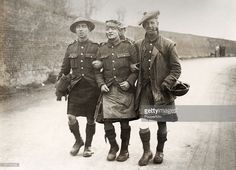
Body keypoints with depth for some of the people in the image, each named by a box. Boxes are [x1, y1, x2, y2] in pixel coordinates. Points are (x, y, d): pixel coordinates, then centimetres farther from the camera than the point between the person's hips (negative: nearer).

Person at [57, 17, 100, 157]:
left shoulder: (96, 47, 0)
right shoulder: (70, 48, 9)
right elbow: (64, 70, 15)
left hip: (92, 88, -2)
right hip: (75, 88, 2)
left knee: (90, 119, 6)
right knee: (71, 117, -4)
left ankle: (88, 145, 25)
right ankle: (78, 141, 22)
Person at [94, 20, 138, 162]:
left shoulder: (128, 47, -1)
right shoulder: (102, 49, 9)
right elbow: (98, 70, 12)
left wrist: (129, 82, -13)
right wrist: (101, 84, -3)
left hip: (125, 91, -2)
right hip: (108, 91, 2)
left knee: (125, 123, 4)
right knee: (107, 121, -5)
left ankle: (124, 150, 24)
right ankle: (113, 146, 20)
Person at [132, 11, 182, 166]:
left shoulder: (168, 44, -3)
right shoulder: (138, 45, 7)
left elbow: (176, 68, -3)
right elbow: (135, 64, 22)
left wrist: (166, 84, -13)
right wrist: (133, 66, -1)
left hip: (162, 91, -1)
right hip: (145, 89, 2)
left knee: (162, 124, 8)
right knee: (143, 123, -7)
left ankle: (160, 151, 29)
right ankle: (147, 152, 14)